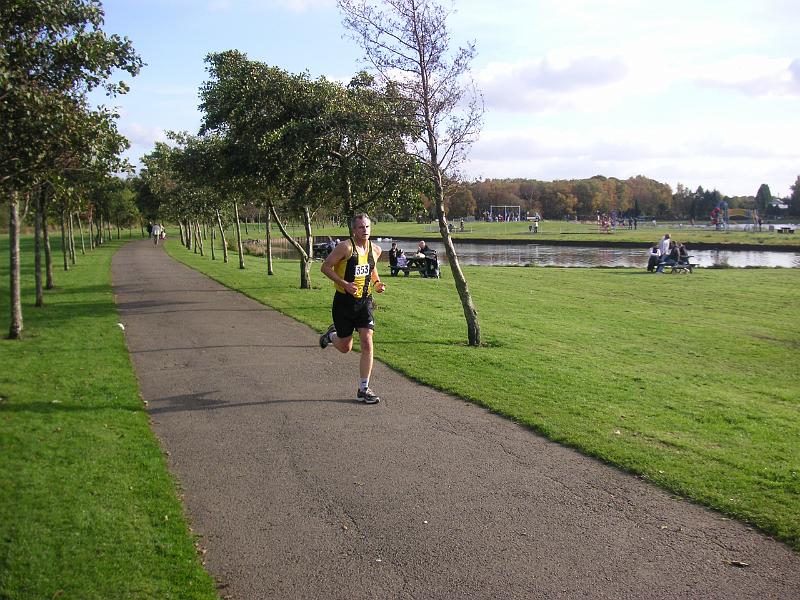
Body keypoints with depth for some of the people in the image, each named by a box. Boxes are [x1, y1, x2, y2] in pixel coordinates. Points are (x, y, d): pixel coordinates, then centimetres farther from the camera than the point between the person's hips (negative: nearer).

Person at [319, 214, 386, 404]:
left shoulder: (375, 249, 3)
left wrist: (377, 283, 3)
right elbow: (326, 267, -12)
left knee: (367, 344, -8)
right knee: (345, 347, 8)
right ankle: (331, 334, 46)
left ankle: (363, 390, 2)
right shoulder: (346, 247, -15)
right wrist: (345, 284, -22)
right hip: (344, 302, -3)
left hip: (365, 302, 4)